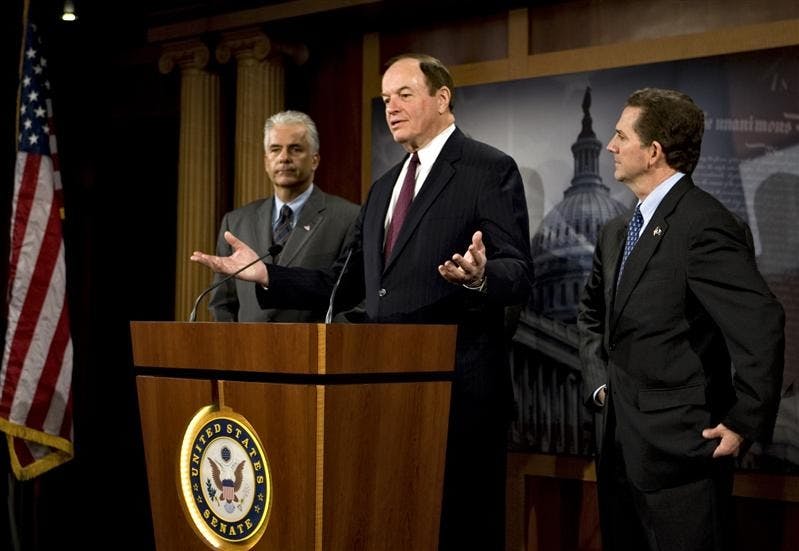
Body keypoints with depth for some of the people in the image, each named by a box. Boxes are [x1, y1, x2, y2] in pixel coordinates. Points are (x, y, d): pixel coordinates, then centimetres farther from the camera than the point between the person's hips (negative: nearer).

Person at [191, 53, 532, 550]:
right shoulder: (384, 187, 18)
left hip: (459, 386, -7)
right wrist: (266, 274, 5)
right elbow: (348, 284, 16)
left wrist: (479, 276, -35)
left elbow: (518, 275, -13)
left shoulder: (490, 169, -4)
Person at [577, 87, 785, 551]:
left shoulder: (705, 226, -17)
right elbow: (592, 312, 27)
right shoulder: (618, 233, 12)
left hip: (681, 449, -9)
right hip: (622, 447, 9)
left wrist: (744, 425, -19)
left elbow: (761, 325, -25)